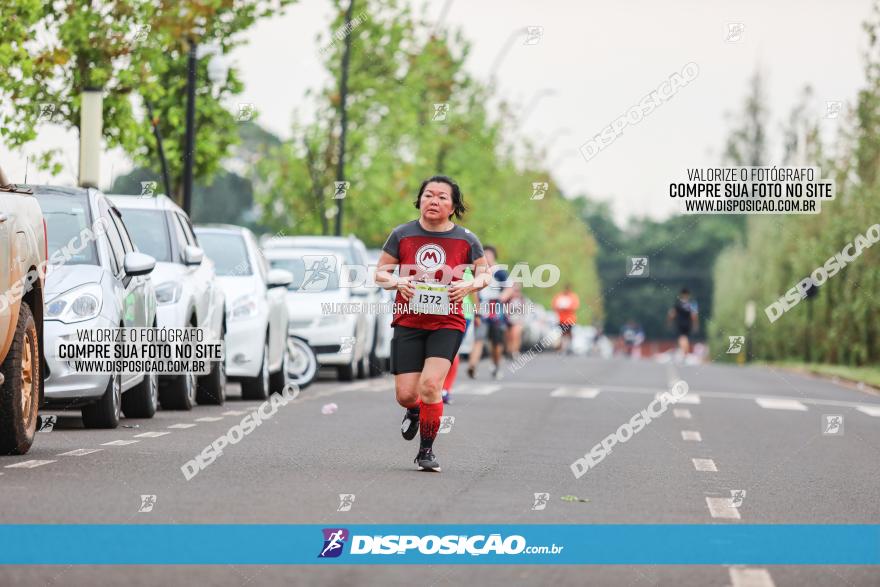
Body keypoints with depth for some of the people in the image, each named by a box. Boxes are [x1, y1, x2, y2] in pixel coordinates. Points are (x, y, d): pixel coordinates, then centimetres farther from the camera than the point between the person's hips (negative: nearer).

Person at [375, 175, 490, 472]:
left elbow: (484, 273, 11)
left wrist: (469, 285, -11)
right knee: (405, 394, -3)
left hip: (447, 324, -1)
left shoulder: (465, 239, 0)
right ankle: (414, 412, 38)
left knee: (430, 384, -20)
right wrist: (397, 283, -15)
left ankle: (426, 450, 0)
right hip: (408, 322, 1)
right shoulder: (402, 234, 1)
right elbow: (380, 273, 7)